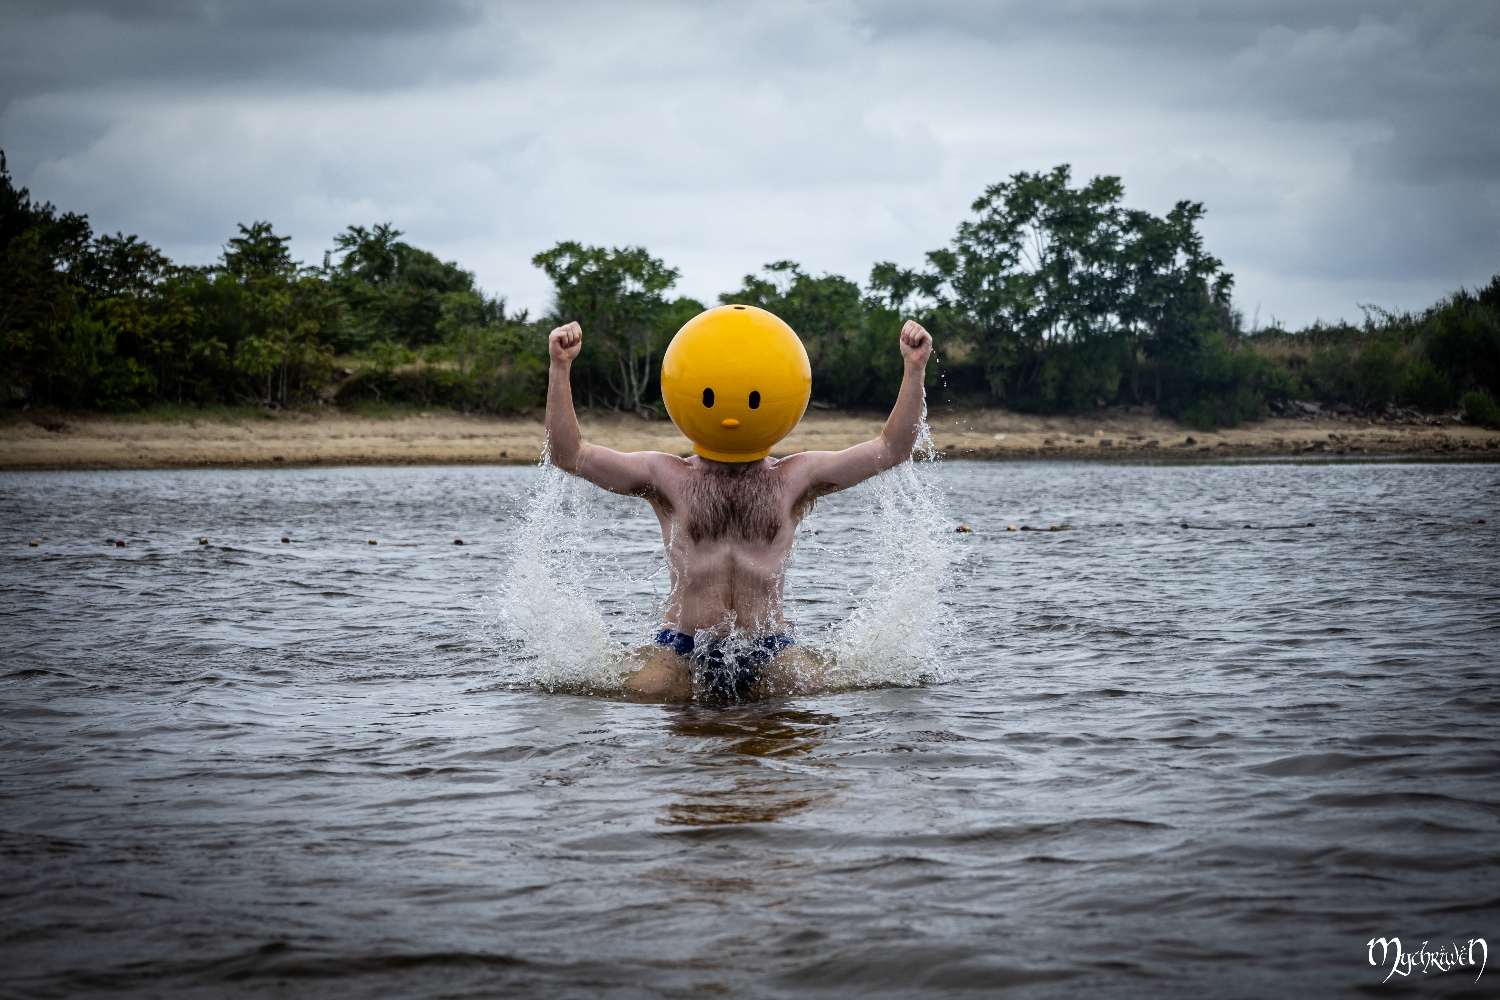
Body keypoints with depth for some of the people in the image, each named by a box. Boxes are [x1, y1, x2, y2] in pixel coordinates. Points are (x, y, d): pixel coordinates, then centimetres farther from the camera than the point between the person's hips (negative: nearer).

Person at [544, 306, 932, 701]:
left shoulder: (795, 478, 9)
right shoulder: (666, 477, 6)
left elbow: (891, 450, 7)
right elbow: (569, 455, 2)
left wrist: (915, 370, -2)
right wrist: (560, 369, -7)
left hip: (768, 653, 1)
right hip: (681, 651, -1)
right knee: (646, 692, -26)